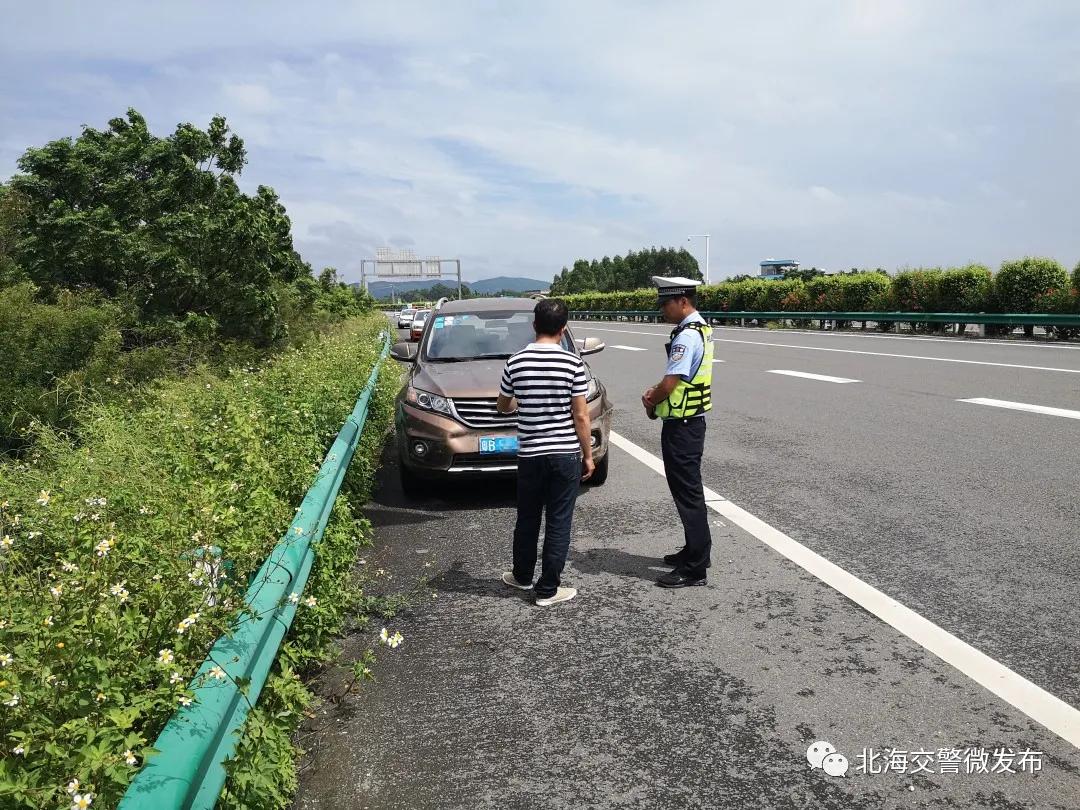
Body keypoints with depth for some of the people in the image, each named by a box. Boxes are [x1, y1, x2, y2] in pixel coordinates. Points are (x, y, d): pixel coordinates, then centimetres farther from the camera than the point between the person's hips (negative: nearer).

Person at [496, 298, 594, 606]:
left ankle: (522, 576, 36)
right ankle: (548, 590, 14)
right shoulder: (573, 364, -10)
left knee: (527, 519, 19)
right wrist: (588, 455, 2)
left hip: (530, 454, 2)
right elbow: (581, 416, -8)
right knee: (558, 524, 7)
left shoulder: (515, 362, -3)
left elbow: (503, 406, 11)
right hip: (566, 454, -2)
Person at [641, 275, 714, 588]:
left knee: (687, 492, -3)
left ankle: (694, 569, 5)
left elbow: (670, 385, -22)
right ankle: (697, 550, 32)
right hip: (692, 420, 10)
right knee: (689, 489, 19)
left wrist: (651, 400, -3)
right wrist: (655, 392, 5)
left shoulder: (687, 336, -21)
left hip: (681, 426, -10)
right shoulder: (700, 328, 11)